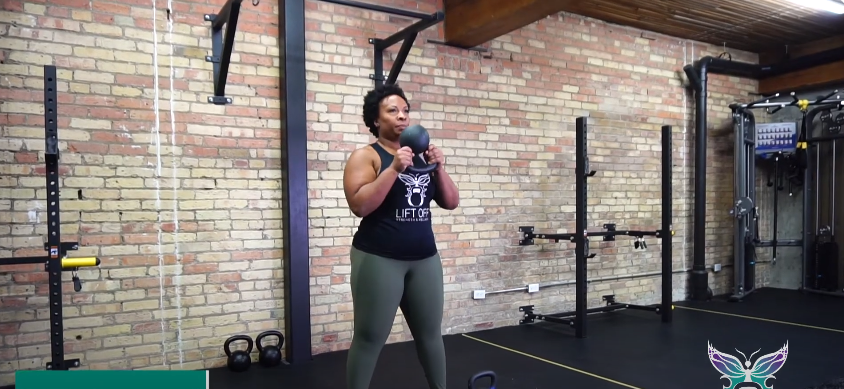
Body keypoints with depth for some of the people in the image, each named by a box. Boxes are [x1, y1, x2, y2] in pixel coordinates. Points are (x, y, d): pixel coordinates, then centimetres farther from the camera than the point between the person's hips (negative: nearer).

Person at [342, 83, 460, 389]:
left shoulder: (421, 155, 13)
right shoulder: (366, 156, -3)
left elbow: (451, 203, 11)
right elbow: (359, 205, -17)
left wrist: (439, 168, -4)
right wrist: (394, 169, -21)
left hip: (424, 258, 5)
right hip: (379, 259, -5)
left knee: (430, 333, 14)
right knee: (370, 338, 1)